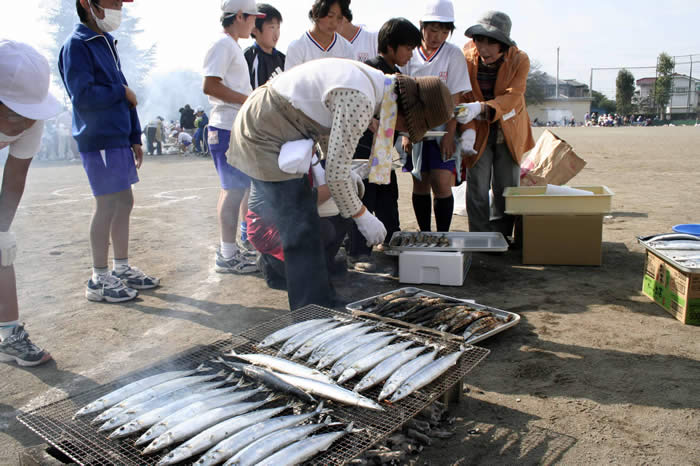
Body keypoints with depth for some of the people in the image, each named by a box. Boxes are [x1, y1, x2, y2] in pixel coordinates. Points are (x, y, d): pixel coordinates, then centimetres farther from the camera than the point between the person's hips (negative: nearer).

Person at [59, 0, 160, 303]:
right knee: (107, 205, -5)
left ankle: (122, 269, 23)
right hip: (99, 141, -8)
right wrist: (121, 91, -7)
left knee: (124, 203, 11)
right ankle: (99, 280, 5)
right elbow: (82, 96, -20)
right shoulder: (77, 45, -9)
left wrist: (135, 138, 13)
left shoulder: (106, 43, 18)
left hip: (118, 139, 8)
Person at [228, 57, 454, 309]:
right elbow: (335, 175, -26)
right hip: (264, 138, -11)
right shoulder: (359, 102, -27)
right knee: (302, 231, -10)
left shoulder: (373, 80, 5)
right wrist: (363, 217, -13)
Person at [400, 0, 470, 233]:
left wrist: (449, 135, -11)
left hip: (443, 130, -2)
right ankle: (424, 236, 17)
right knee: (420, 185, 6)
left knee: (441, 183, -10)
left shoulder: (454, 55, -3)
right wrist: (405, 133, -2)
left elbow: (454, 99, -5)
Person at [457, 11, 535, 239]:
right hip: (479, 131, 0)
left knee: (506, 190, 3)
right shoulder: (467, 58, -12)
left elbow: (512, 97, -23)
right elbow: (464, 99, -12)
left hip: (509, 131, 1)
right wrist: (468, 130, -29)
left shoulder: (519, 60, -14)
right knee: (477, 190, -6)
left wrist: (481, 107, -41)